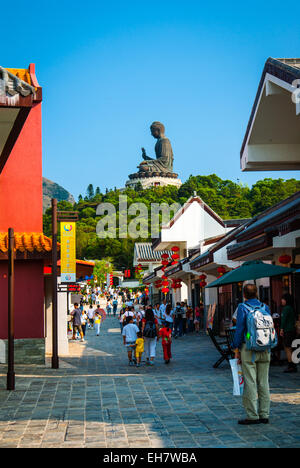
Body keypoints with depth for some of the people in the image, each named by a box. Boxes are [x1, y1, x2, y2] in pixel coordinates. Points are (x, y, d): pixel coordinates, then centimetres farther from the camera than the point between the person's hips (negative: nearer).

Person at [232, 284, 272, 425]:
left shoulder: (242, 308, -6)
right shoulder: (265, 308, 8)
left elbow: (239, 330, -8)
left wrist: (236, 350, -1)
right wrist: (268, 347, 17)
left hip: (249, 350, -5)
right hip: (265, 350, 5)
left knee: (250, 383, -2)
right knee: (264, 383, 8)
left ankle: (252, 416, -3)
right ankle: (264, 415, 11)